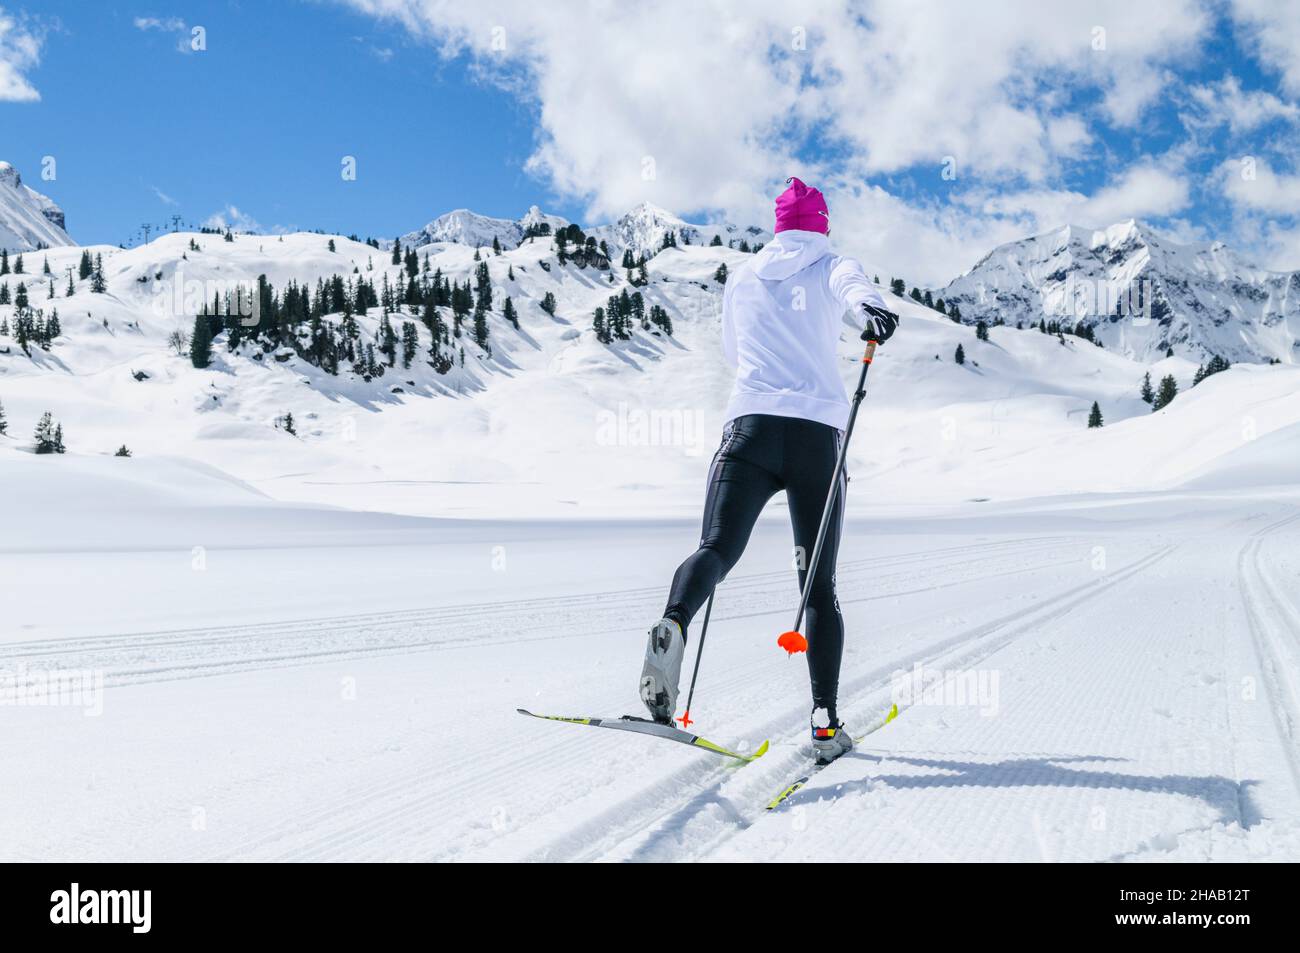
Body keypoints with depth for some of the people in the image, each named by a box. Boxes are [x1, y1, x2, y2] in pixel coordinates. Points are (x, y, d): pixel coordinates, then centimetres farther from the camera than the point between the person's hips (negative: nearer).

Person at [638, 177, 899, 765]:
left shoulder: (742, 278, 22)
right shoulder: (831, 267, 14)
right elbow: (853, 283, -12)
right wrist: (870, 307, -35)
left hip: (751, 425, 1)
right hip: (819, 433, -1)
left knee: (717, 548, -11)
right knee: (820, 585, 6)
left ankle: (673, 626, -45)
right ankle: (826, 725, 0)